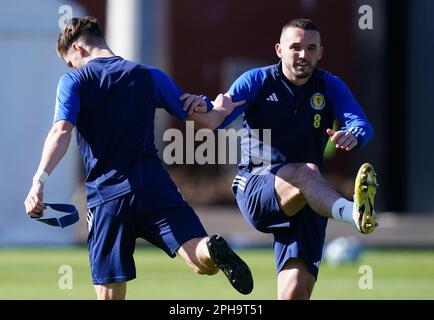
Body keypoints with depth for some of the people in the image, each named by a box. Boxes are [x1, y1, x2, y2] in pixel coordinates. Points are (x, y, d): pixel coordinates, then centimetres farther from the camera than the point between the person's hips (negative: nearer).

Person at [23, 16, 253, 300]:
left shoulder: (73, 81, 6)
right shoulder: (149, 76, 14)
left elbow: (61, 132, -13)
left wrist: (40, 180, -22)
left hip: (106, 195, -1)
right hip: (154, 185, 1)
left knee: (110, 293, 5)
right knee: (205, 262, -9)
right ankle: (214, 249, -43)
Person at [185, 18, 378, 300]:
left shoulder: (330, 86, 7)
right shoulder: (257, 81, 2)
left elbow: (363, 125, -9)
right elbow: (213, 121, -9)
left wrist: (353, 135, -34)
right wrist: (202, 110, -34)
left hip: (307, 200, 3)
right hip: (255, 189, -3)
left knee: (299, 287, -14)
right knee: (306, 173, -37)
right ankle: (353, 213, -67)